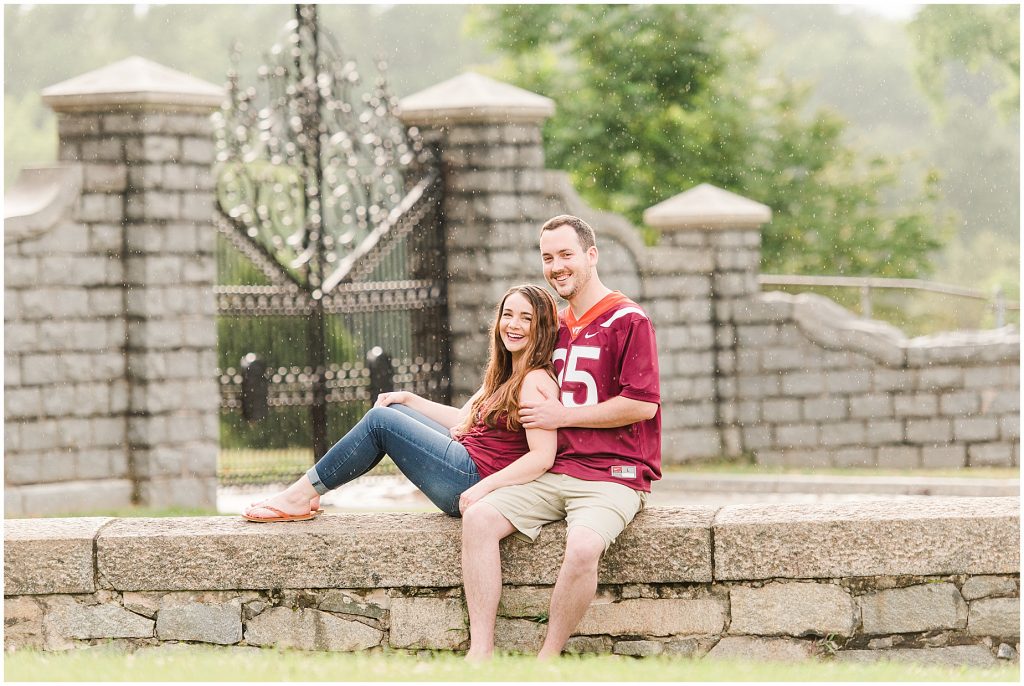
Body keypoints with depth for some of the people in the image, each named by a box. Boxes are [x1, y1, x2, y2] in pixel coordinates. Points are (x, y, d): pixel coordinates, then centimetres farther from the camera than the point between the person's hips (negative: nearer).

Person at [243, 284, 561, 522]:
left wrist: (484, 487, -30)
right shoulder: (505, 375, 17)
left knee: (380, 421, -9)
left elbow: (543, 456, -24)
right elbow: (464, 420, 26)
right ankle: (306, 494, 11)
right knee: (390, 413, 15)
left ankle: (302, 494, 0)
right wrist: (408, 399, 20)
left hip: (472, 480, -11)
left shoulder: (535, 382, -15)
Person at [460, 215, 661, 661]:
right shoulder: (556, 326, 21)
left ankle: (547, 662, -20)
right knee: (479, 517, -18)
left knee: (583, 547, -35)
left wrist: (561, 415, -7)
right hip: (553, 472, 7)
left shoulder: (627, 320, -3)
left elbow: (642, 404, -12)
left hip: (612, 477, -7)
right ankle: (480, 655, -23)